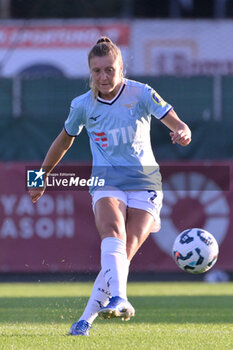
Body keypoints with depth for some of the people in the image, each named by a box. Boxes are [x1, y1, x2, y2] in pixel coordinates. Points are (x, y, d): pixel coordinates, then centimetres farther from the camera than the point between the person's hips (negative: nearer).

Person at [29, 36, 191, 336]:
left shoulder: (141, 94, -5)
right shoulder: (83, 105, 1)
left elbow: (178, 126, -13)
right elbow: (64, 141, 19)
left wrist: (182, 134, -37)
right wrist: (42, 177, 26)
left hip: (144, 183, 0)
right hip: (107, 183, 0)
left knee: (123, 254, -13)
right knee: (113, 233, -31)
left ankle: (87, 318, -5)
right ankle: (119, 300, -52)